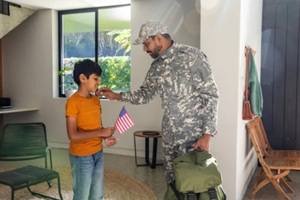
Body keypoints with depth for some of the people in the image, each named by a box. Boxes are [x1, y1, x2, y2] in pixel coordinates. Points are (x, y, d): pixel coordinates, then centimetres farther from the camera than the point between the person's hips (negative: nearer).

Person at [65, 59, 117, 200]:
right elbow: (73, 135, -22)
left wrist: (106, 136, -4)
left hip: (98, 153, 7)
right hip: (81, 157, -7)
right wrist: (100, 133, -25)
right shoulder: (73, 102, -17)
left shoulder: (96, 100, 7)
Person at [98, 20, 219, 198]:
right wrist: (117, 96, 9)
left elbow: (211, 95, -13)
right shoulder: (156, 67, 8)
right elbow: (144, 95, 20)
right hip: (169, 135, 6)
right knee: (172, 181, 15)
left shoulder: (192, 56, -13)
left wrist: (207, 134, -17)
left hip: (194, 134, -6)